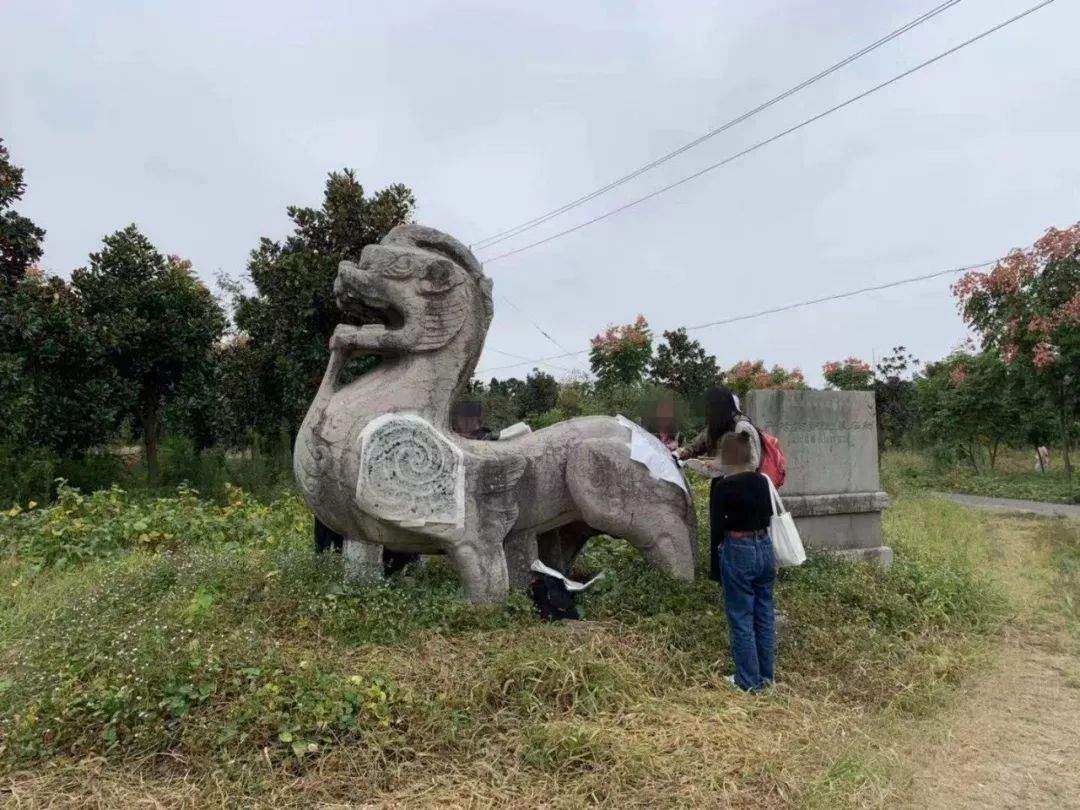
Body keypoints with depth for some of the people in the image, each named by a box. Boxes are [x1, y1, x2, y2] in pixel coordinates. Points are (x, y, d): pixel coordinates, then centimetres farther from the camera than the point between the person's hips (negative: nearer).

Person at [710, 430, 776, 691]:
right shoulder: (761, 481, 3)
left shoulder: (722, 486, -14)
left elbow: (717, 529, -11)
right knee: (764, 615, 15)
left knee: (741, 618, 5)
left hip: (738, 552, -6)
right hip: (765, 548, 6)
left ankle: (749, 681, 14)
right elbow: (767, 516, 12)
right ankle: (766, 676, 27)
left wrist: (714, 568, -4)